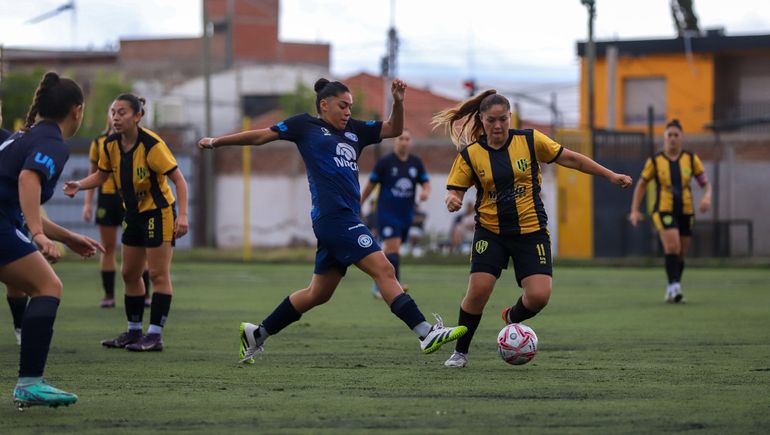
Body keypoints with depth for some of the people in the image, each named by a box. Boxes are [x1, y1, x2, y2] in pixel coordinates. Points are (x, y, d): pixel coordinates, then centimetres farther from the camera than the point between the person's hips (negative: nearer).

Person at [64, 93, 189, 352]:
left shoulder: (152, 145, -23)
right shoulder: (110, 145, -4)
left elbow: (178, 179, -20)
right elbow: (101, 175, 11)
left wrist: (182, 215, -29)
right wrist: (79, 185, -8)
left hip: (159, 212, -8)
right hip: (134, 214, 8)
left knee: (158, 274, -6)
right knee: (130, 273, 12)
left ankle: (155, 335, -4)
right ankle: (134, 332, 22)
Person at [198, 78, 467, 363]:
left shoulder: (354, 130, 22)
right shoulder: (306, 125, 6)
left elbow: (393, 129, 21)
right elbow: (261, 136, 12)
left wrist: (398, 102, 2)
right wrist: (216, 142, 16)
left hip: (346, 219, 8)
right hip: (334, 216, -8)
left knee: (318, 294, 15)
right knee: (384, 270, -15)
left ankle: (256, 334, 26)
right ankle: (427, 334, -20)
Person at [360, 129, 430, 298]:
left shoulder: (416, 162, 6)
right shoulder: (384, 162, -6)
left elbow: (426, 182, 10)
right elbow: (371, 184, 1)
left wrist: (425, 192, -14)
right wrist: (358, 205, 7)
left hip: (406, 214, 5)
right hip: (387, 213, -5)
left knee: (390, 250, 14)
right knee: (393, 249, -16)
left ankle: (379, 285, 31)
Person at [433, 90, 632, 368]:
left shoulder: (530, 141, -4)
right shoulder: (470, 154, -4)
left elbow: (569, 159, 3)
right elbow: (454, 190, 0)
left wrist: (610, 176, 4)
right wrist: (452, 200, -25)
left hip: (531, 230, 1)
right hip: (490, 232, 0)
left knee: (539, 296, -13)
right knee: (478, 290, -16)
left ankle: (513, 317, 24)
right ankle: (460, 352, 5)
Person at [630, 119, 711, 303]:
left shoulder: (691, 159, 4)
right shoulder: (655, 161, 0)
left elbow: (705, 183, 6)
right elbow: (641, 185, 9)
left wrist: (707, 197, -16)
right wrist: (635, 210, 2)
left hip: (686, 212, 3)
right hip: (664, 210, -3)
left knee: (680, 254, 8)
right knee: (672, 247, -24)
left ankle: (672, 292, 23)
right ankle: (674, 286, -28)